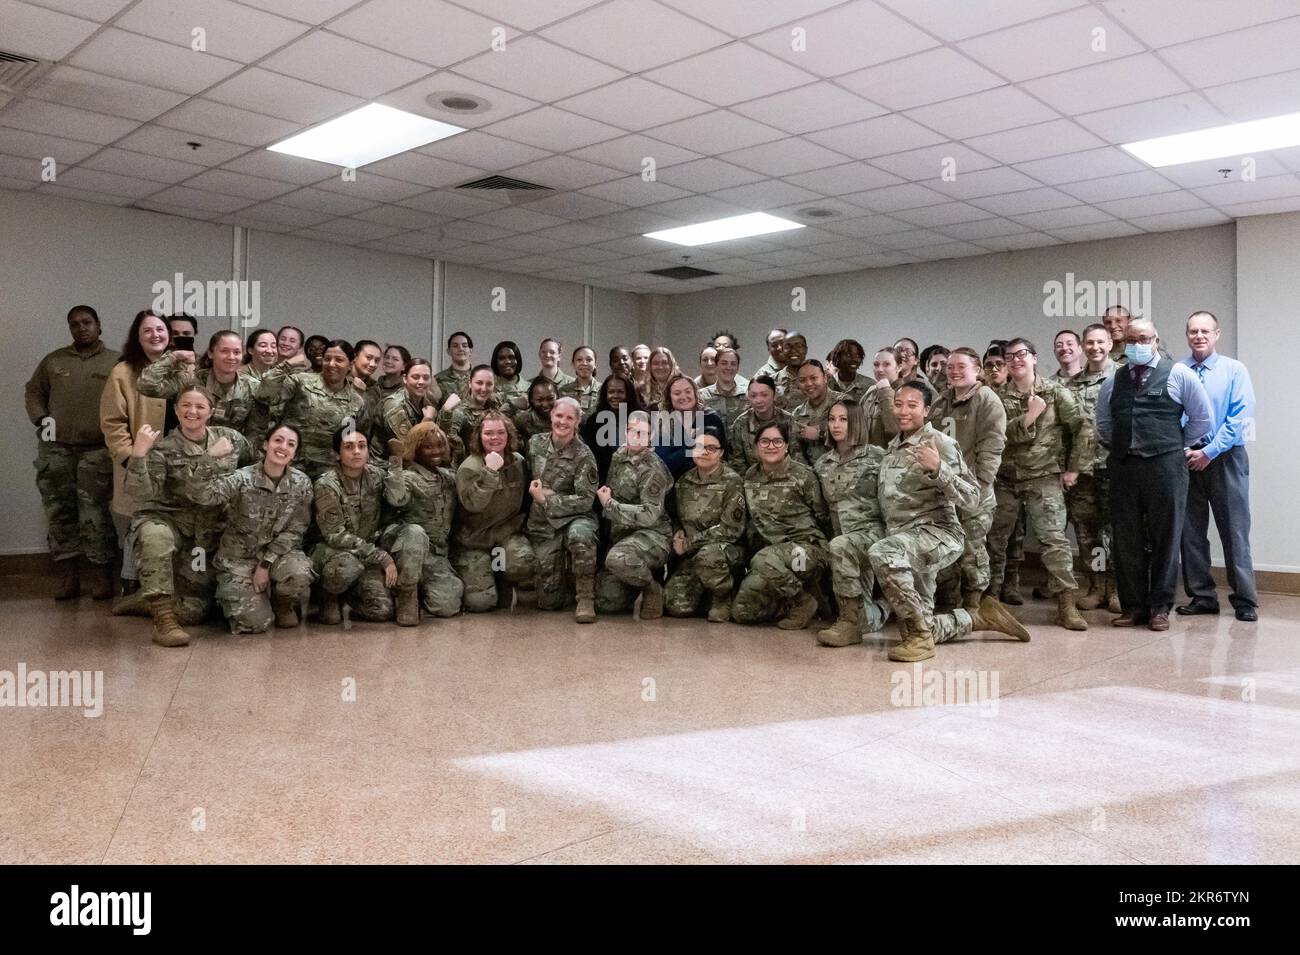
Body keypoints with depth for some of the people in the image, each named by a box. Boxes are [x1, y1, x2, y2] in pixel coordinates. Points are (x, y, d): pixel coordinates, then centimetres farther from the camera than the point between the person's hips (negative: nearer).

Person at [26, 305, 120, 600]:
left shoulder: (117, 362, 7)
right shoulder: (53, 360, 15)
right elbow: (33, 392, 18)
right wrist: (41, 419, 2)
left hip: (97, 450, -3)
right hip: (55, 448, 3)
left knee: (94, 514, -6)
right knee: (60, 513, 4)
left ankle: (102, 578, 0)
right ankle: (67, 578, 9)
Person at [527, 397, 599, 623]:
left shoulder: (583, 455, -9)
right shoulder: (536, 443, 3)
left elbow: (585, 500, -13)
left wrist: (545, 498, -14)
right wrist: (534, 491, 3)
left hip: (573, 518, -3)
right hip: (542, 525, 3)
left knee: (580, 534, -43)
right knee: (548, 601, -4)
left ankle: (586, 599, -25)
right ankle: (558, 576, 33)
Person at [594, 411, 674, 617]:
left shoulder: (653, 469, -12)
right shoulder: (618, 455, 10)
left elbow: (650, 515, -20)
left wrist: (609, 504, -16)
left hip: (652, 535, -7)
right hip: (620, 536, 7)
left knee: (618, 559, -40)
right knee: (604, 602, -2)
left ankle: (653, 589, -9)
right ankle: (643, 574, 26)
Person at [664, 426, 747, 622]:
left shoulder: (732, 482, -10)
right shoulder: (684, 481, 7)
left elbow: (730, 529, -15)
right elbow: (676, 517, 21)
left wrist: (689, 543, -15)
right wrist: (677, 533, -3)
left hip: (729, 550, -4)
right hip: (691, 555, 5)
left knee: (708, 554, -40)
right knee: (677, 606, -17)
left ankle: (723, 598, -9)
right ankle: (704, 591, 18)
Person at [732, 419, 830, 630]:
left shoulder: (803, 475, -6)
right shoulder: (750, 477, 9)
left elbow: (823, 517, 1)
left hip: (805, 548, -5)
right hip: (769, 550, 5)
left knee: (763, 560, -37)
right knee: (741, 612, -12)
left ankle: (804, 601, -10)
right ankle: (789, 598, 14)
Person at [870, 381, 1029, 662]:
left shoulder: (939, 443, -8)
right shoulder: (893, 447, 14)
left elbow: (972, 498, -17)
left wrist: (937, 469, -29)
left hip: (937, 533, -8)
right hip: (903, 545, 8)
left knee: (881, 552, -39)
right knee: (915, 629, 8)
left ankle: (922, 635, -26)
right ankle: (980, 617, 27)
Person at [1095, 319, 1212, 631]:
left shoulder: (1178, 374, 2)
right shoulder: (1113, 381, 12)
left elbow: (1202, 417, 7)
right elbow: (1103, 424, 22)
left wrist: (1181, 447, 9)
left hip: (1165, 465, -3)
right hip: (1123, 466, 3)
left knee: (1165, 538, 2)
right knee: (1126, 540, 5)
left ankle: (1160, 608, 11)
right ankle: (1133, 606, 15)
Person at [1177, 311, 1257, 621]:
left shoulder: (1234, 370, 1)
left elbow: (1241, 417, -7)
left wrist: (1210, 451, -13)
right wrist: (1182, 451, -10)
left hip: (1225, 459, -2)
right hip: (1186, 460, 2)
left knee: (1234, 531, -1)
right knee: (1191, 532, 6)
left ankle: (1245, 600, 8)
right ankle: (1201, 596, 16)